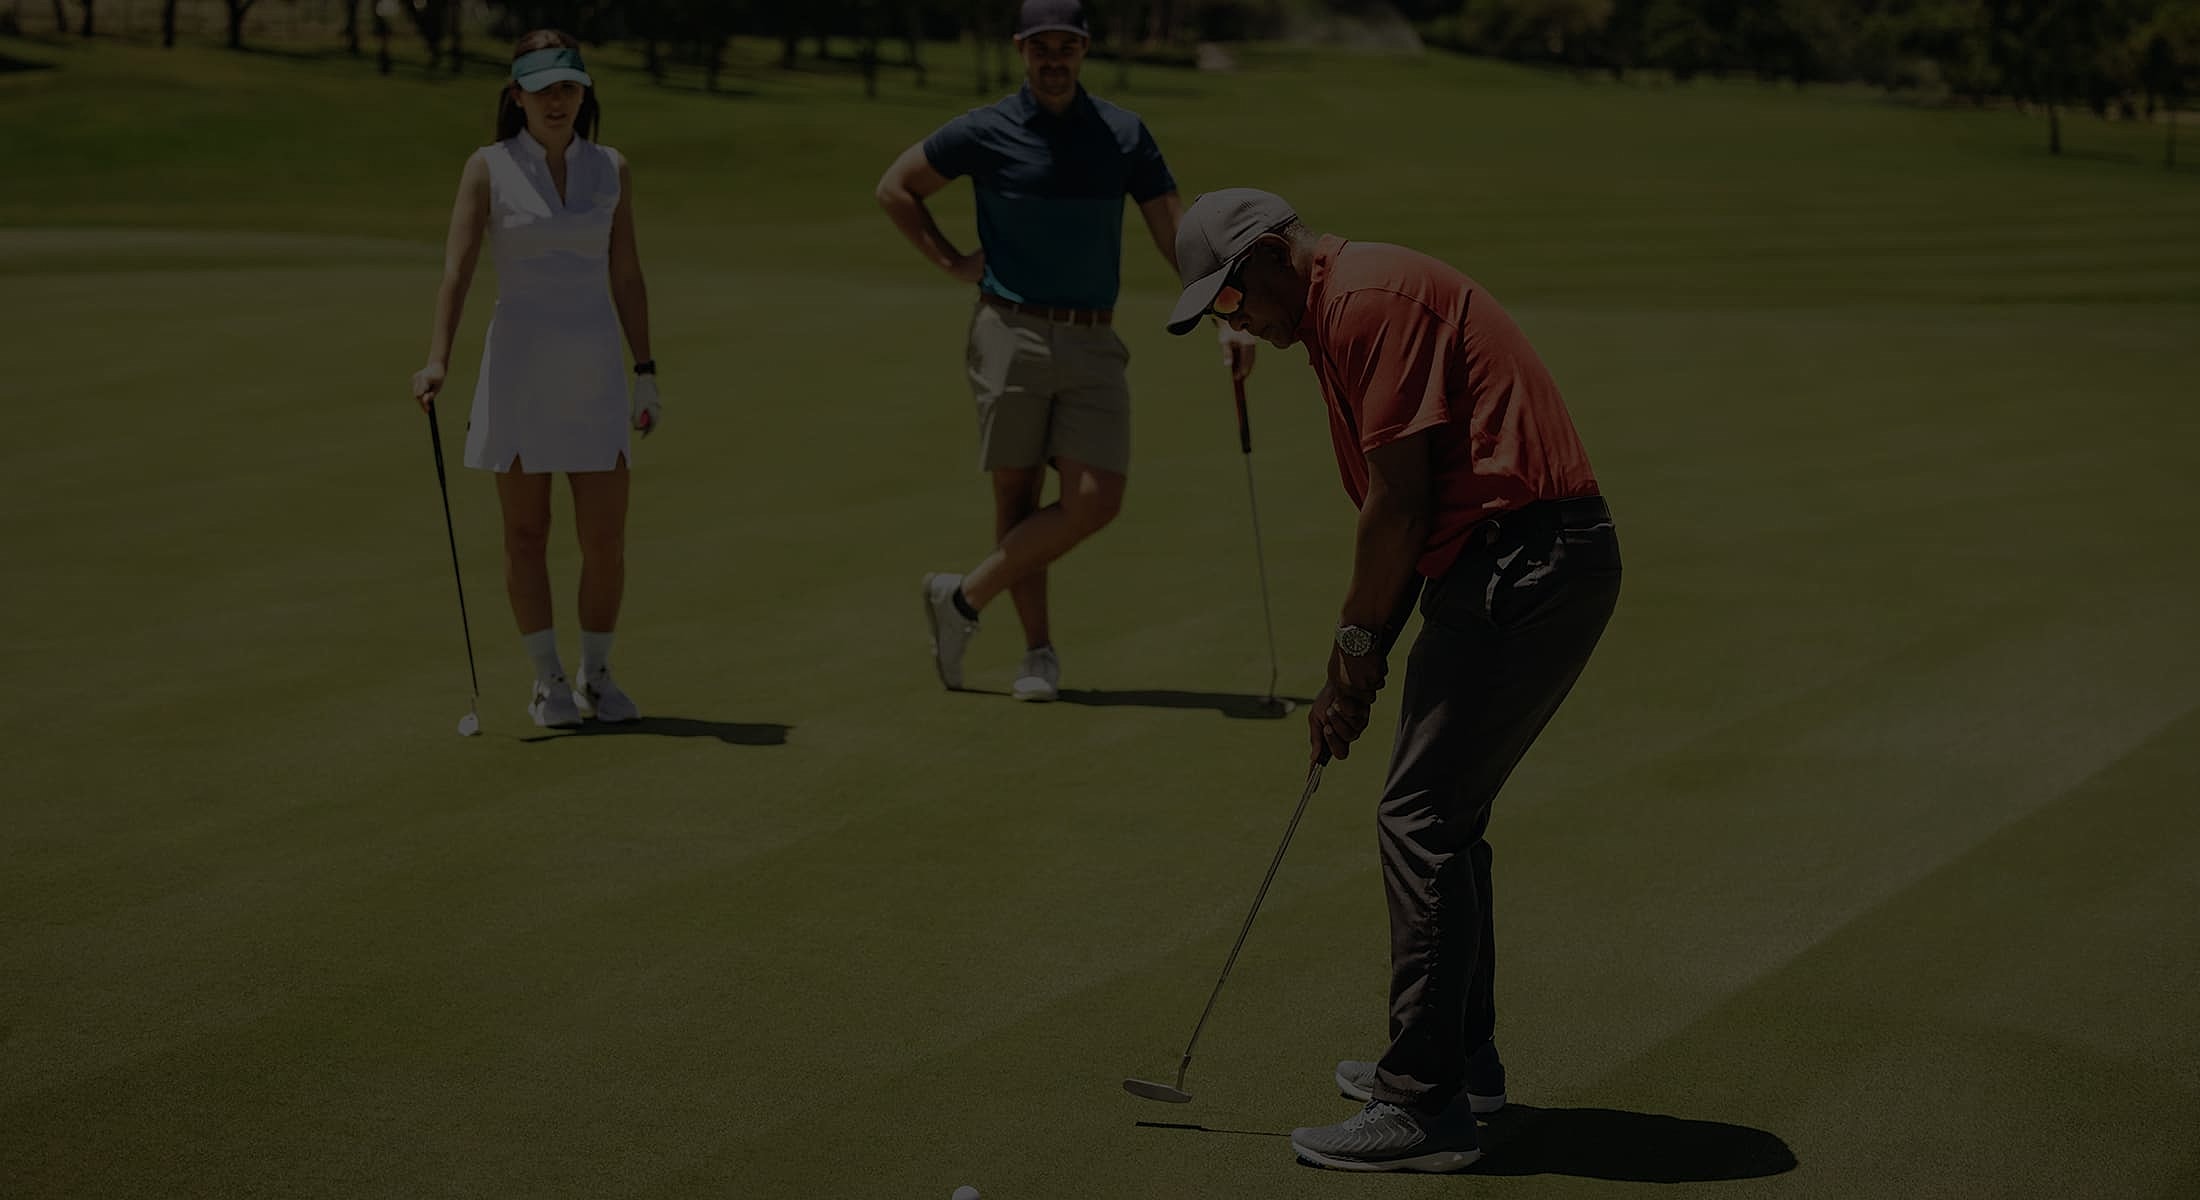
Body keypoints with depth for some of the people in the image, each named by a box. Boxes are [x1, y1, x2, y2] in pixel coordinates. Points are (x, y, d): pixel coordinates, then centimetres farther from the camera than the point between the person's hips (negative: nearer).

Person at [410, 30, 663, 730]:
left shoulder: (612, 171, 6)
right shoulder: (488, 169, -3)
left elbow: (626, 277, 9)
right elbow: (457, 269, -13)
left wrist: (646, 373, 6)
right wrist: (438, 360, -26)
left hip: (595, 369, 2)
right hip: (518, 364, -2)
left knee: (605, 539, 0)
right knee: (526, 533, 4)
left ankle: (596, 676, 17)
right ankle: (547, 681, 15)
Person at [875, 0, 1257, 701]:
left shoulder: (1123, 135, 6)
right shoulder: (985, 134, -1)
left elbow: (1176, 232, 5)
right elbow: (895, 188, 11)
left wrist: (1225, 321, -5)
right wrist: (953, 263, 3)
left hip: (1093, 345, 2)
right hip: (1011, 334, -2)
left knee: (1096, 502, -9)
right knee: (1016, 498, 1)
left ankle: (964, 600, 5)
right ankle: (1039, 652, 13)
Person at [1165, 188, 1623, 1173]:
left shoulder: (1367, 297, -12)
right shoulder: (1351, 309, 20)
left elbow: (1400, 498, -16)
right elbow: (1409, 510, 23)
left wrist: (1359, 643, -4)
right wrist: (1357, 667, 19)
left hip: (1522, 566, -10)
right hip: (1527, 564, 10)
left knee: (1421, 817, -8)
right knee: (1444, 814, 18)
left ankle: (1427, 1106, -5)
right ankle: (1459, 1059, 30)